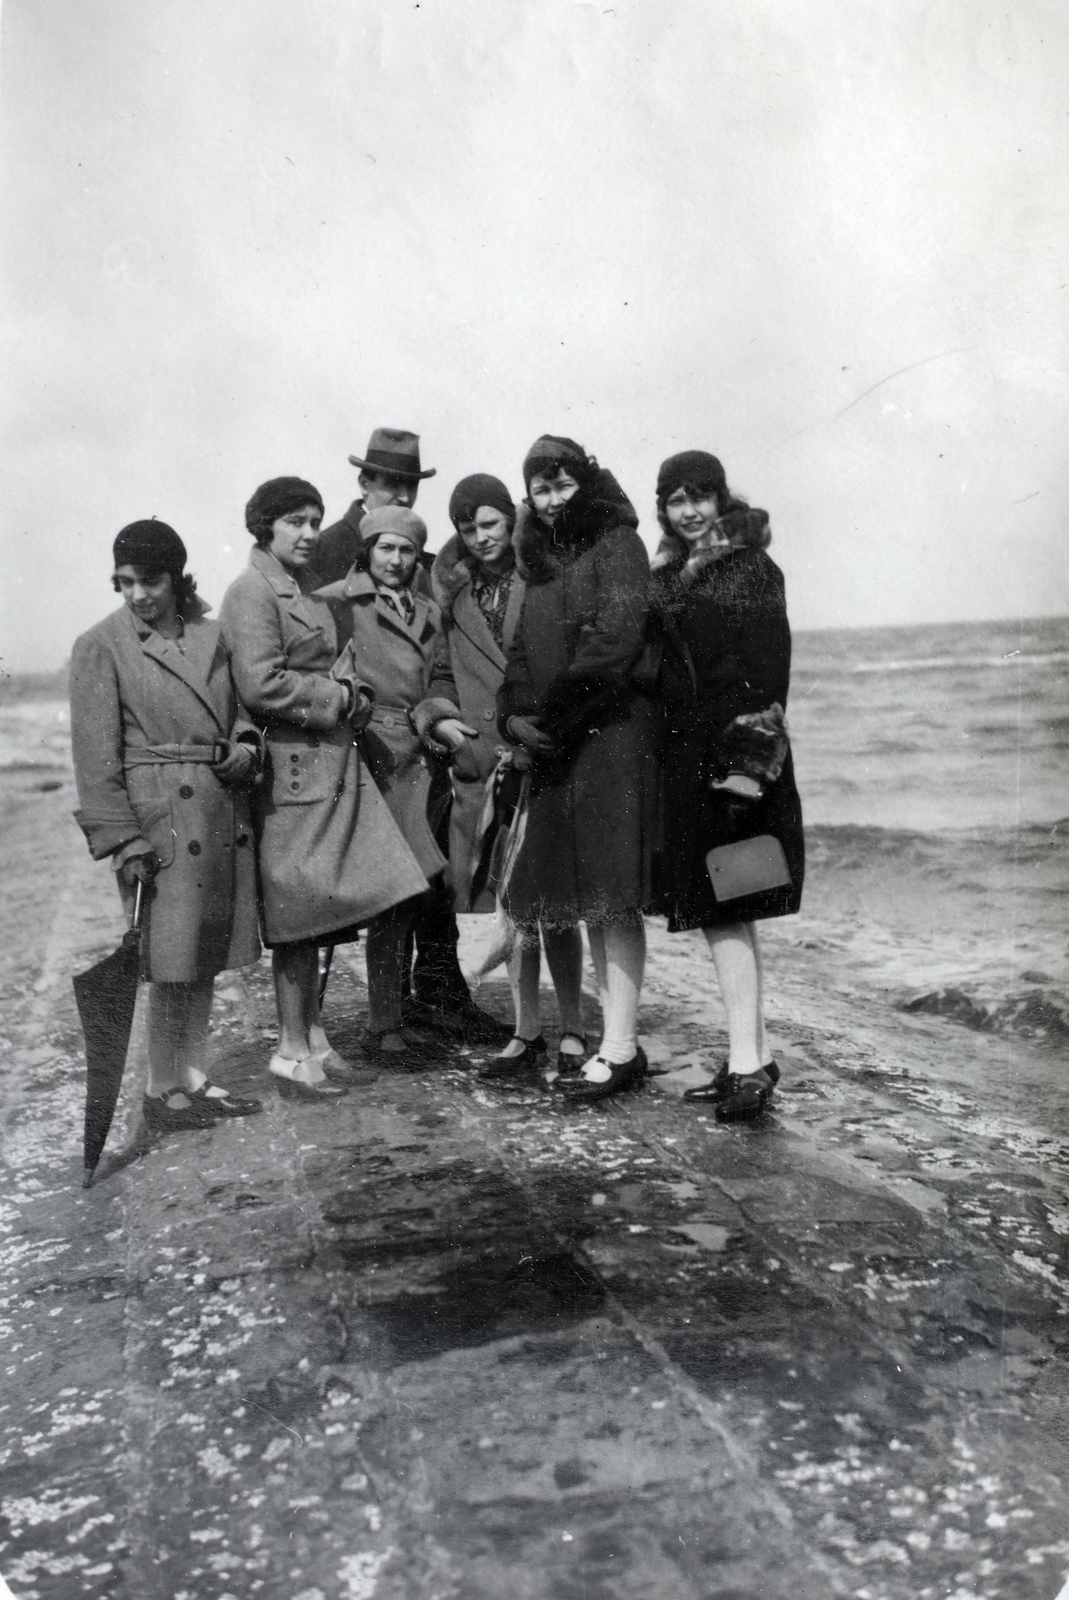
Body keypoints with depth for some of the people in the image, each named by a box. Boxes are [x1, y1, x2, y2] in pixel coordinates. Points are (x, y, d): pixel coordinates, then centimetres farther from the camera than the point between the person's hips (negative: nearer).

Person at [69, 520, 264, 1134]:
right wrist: (124, 841, -13)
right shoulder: (101, 648, -4)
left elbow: (242, 711, 20)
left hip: (224, 816, 5)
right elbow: (96, 756, -7)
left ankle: (195, 1079, 24)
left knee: (208, 957, 11)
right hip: (160, 816, -5)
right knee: (173, 960, -3)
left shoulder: (212, 636, 9)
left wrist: (246, 748, -2)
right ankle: (164, 1091, 12)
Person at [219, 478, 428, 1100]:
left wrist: (353, 697, 8)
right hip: (292, 768, -9)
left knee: (319, 912, 13)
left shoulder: (309, 595, 21)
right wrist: (336, 697, -9)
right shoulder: (251, 592, -8)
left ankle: (315, 1041, 22)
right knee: (297, 914, -3)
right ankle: (292, 1053, 8)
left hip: (335, 765, 9)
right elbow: (262, 686, -19)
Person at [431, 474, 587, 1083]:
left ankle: (573, 1031, 11)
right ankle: (527, 1032, 17)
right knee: (512, 903, 7)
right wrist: (468, 745, 1)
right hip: (485, 759, 3)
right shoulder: (449, 588, 10)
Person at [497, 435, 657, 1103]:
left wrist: (556, 713, -11)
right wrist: (515, 714, -1)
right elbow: (524, 651, 17)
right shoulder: (542, 562, 20)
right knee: (587, 896, 7)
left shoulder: (618, 546, -2)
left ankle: (620, 1049, -5)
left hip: (613, 734, -7)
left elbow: (614, 639, -15)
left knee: (613, 895, -9)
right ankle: (617, 1040, 14)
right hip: (555, 748, 8)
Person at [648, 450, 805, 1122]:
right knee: (725, 912, 10)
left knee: (725, 911, -10)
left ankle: (748, 1061, -6)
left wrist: (748, 761, -20)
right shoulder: (666, 578, 16)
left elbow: (766, 672, -12)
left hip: (734, 755, -7)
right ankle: (755, 1055, 18)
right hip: (685, 759, 7)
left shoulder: (752, 569, -4)